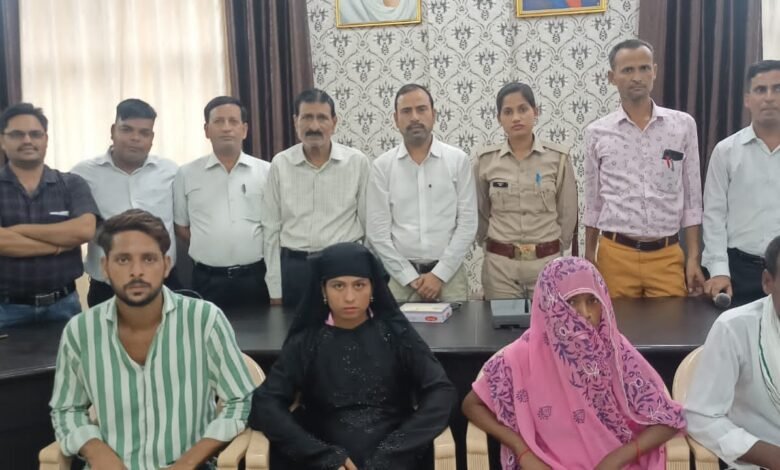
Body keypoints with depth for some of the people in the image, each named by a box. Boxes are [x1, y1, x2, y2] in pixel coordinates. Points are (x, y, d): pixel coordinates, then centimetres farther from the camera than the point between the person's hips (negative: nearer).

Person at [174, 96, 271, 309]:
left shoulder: (266, 172, 2)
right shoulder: (187, 174, 3)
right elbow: (180, 225, 11)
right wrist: (208, 250, 4)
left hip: (255, 277, 0)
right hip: (208, 280, 0)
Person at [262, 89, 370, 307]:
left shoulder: (357, 161, -2)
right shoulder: (280, 164, 0)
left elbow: (370, 224, 3)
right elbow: (272, 230, 4)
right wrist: (275, 289, 2)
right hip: (294, 267, 1)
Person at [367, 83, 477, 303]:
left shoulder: (458, 160, 0)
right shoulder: (382, 166, 1)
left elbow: (467, 224, -2)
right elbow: (377, 231, -2)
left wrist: (439, 274, -9)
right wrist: (410, 277, -7)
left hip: (449, 274, 0)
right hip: (400, 276, 0)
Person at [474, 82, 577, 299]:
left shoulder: (558, 157, -3)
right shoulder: (485, 160, -1)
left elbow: (568, 214, 4)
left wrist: (554, 249, 8)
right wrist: (493, 246, 11)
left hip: (547, 261, 0)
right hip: (500, 263, 1)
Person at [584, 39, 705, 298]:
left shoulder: (683, 125, 2)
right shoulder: (597, 132, 2)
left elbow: (691, 197, 5)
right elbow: (593, 202, 8)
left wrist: (694, 258, 1)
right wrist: (589, 260, 8)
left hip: (667, 256, 1)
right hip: (615, 255, 0)